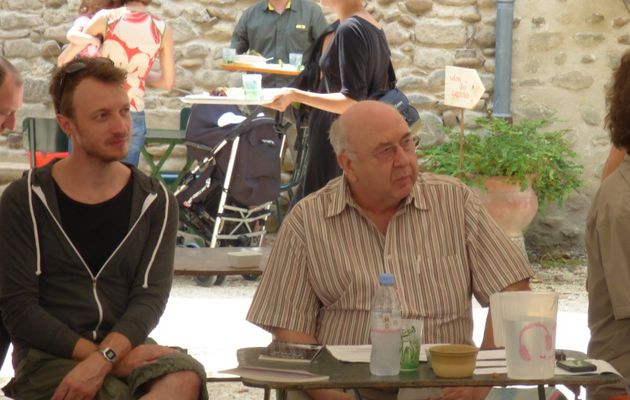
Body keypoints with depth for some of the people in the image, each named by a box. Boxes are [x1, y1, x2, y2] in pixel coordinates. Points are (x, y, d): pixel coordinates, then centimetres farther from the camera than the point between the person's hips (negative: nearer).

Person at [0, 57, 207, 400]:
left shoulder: (155, 202, 8)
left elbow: (150, 298, -2)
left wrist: (102, 359, -23)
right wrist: (115, 361, -16)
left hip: (127, 346, 4)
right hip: (48, 356, -4)